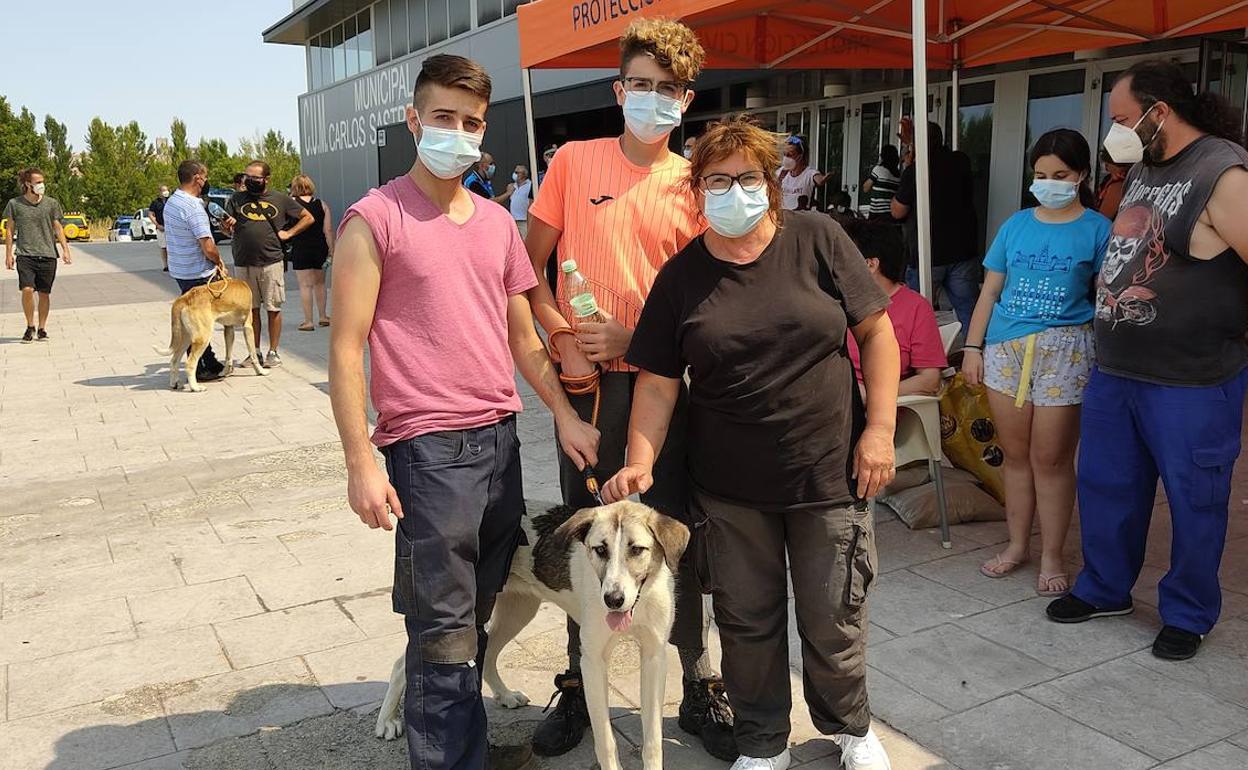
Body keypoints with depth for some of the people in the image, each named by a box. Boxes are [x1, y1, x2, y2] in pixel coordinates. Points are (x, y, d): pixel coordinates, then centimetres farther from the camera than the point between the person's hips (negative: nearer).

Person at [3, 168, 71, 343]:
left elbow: (57, 228, 10)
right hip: (25, 254, -1)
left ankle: (42, 329, 19)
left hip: (47, 255, 1)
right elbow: (10, 230, 10)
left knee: (44, 294, 4)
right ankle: (30, 327, 5)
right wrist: (8, 254, 7)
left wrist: (65, 250, 0)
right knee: (27, 290, -15)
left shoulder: (51, 203, 5)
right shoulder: (15, 204, 3)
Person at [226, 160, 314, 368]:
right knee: (251, 308, 8)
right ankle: (255, 351, 16)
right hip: (244, 263, 2)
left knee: (273, 308, 2)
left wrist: (288, 233, 1)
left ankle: (273, 352, 11)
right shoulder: (237, 199, 9)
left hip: (272, 262, -2)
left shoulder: (280, 199, 6)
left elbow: (308, 218, 11)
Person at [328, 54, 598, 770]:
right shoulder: (375, 218, -6)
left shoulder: (498, 221, 12)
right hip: (428, 448, -6)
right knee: (445, 627, 3)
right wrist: (362, 462, -13)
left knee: (482, 608, 16)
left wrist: (566, 416, 11)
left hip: (501, 437, 6)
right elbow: (345, 349, -9)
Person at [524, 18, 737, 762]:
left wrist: (634, 335, -12)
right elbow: (530, 263, 6)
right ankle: (579, 682, 30)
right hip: (584, 378, 1)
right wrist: (562, 334, -9)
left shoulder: (692, 183, 2)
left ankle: (702, 687, 23)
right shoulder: (575, 161, 2)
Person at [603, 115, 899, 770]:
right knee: (747, 622, 13)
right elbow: (657, 380, 0)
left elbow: (876, 330, -1)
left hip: (828, 474, -1)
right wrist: (640, 462, -12)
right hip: (729, 488, 1)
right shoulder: (680, 276, 0)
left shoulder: (816, 239, -3)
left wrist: (880, 427, -7)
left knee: (833, 619, 12)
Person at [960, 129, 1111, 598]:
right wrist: (972, 348, 6)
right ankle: (1017, 545, 25)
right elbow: (990, 290, 11)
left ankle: (1051, 558, 14)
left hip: (1064, 350, -3)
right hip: (1005, 347, 3)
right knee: (1014, 453, 11)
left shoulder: (1097, 230, 0)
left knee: (1051, 458, 1)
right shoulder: (1016, 226, 9)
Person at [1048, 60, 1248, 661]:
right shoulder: (1143, 168, 11)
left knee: (1194, 500, 9)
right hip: (1114, 370, 8)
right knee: (1105, 485, 17)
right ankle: (1104, 589, 35)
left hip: (1190, 383, -8)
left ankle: (1188, 615, 27)